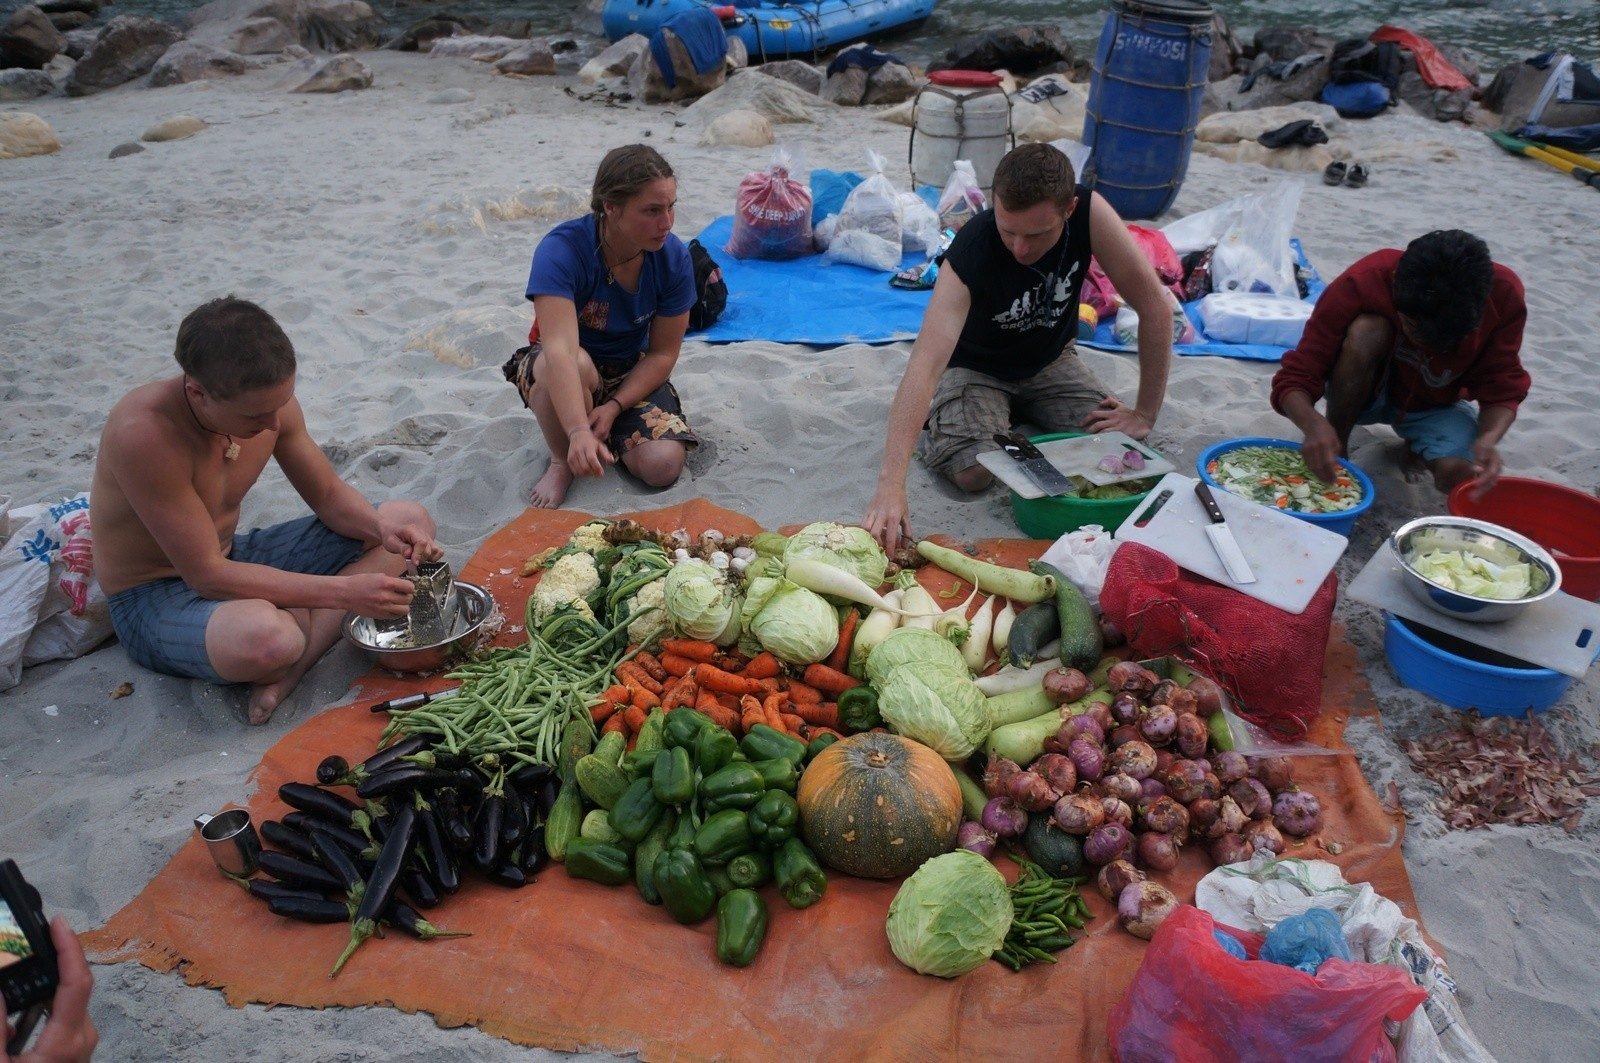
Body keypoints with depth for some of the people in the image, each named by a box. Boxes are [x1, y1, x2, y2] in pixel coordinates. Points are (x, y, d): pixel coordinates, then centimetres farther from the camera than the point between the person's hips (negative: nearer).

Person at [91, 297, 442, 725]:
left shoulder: (268, 401, -11)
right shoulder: (143, 431, -30)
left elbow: (330, 495, 3)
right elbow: (207, 575, -29)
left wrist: (382, 527, -20)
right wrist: (345, 591, -32)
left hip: (232, 558, 8)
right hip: (156, 596, -8)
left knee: (412, 519, -3)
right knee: (265, 636, -44)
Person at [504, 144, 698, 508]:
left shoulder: (674, 257, -18)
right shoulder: (561, 249, -29)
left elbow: (663, 353, -11)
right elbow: (560, 349, -42)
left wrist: (614, 407, -23)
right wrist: (579, 431, -55)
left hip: (632, 373, 3)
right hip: (562, 368, -2)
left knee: (663, 467, -21)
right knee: (578, 364, -40)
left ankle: (607, 434, 15)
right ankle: (561, 461, -9)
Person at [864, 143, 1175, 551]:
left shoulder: (1089, 212, -28)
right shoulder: (970, 253, -36)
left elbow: (1155, 305, -20)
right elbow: (926, 364, -46)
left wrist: (1145, 415, -20)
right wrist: (891, 485, -55)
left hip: (1050, 360, 4)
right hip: (976, 367, -3)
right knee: (972, 471, -27)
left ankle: (1024, 412, 13)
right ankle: (944, 417, 8)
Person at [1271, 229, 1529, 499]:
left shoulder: (1504, 294, -26)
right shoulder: (1362, 283, -32)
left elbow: (1502, 390, -17)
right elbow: (1293, 379, -31)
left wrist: (1488, 439, -39)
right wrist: (1313, 425, -52)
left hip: (1435, 406, 2)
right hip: (1363, 393, -2)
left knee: (1460, 475, -30)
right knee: (1366, 331, -35)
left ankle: (1418, 445, 9)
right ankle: (1335, 454, -14)